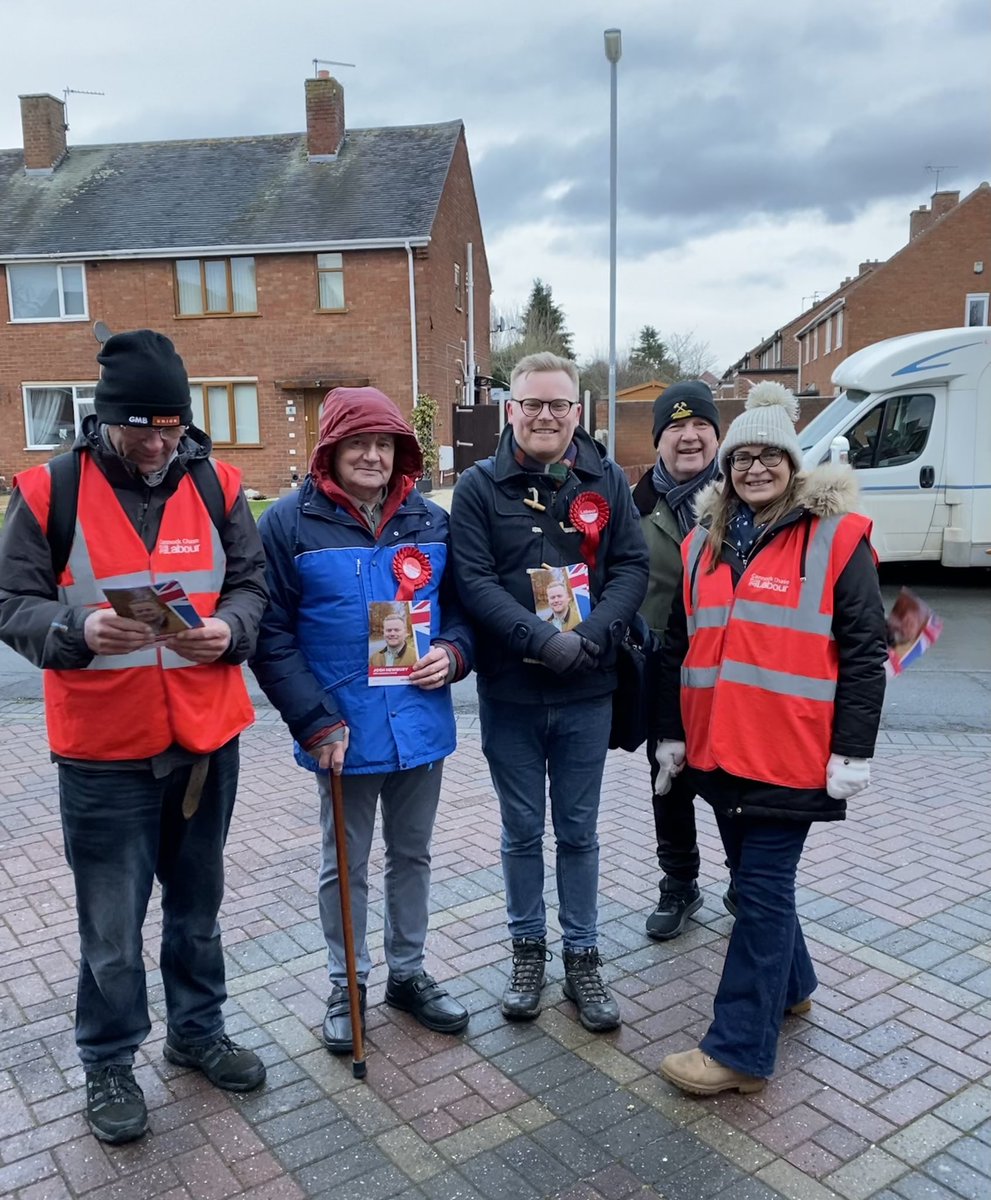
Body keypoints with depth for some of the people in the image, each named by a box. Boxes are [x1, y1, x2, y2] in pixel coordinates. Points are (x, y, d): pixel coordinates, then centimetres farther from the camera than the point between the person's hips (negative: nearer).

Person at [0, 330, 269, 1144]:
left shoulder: (216, 485, 1)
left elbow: (251, 584, 3)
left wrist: (229, 627, -19)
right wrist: (78, 628, -26)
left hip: (206, 741, 3)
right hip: (102, 753, -2)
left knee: (198, 903, 19)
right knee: (111, 925, 9)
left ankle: (198, 1031, 42)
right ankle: (109, 1064, 33)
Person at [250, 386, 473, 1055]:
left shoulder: (432, 522, 2)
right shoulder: (290, 523, -9)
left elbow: (462, 604, 11)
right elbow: (271, 634, -11)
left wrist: (453, 652, -10)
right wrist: (316, 722, -17)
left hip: (421, 721, 4)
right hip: (344, 730, -3)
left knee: (412, 855, 19)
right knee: (345, 864, 15)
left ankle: (409, 974, 38)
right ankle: (346, 986, 35)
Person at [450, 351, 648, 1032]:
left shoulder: (607, 481, 2)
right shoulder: (480, 486, -4)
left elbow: (632, 568, -3)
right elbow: (475, 580, -11)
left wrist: (590, 637, -18)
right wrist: (541, 639, -23)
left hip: (587, 694, 1)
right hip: (509, 693, -1)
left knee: (579, 831, 14)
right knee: (522, 832, 14)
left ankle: (583, 958, 30)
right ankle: (528, 950, 33)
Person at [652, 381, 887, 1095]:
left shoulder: (835, 536, -6)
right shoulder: (705, 541, 10)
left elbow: (866, 650, -7)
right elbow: (679, 644, 14)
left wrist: (853, 750, -11)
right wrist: (671, 733, 13)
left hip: (791, 752, -6)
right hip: (718, 746, 6)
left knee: (763, 889, -1)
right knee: (754, 877, 19)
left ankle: (741, 1049, 9)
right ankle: (790, 987, 41)